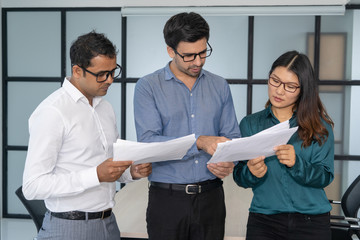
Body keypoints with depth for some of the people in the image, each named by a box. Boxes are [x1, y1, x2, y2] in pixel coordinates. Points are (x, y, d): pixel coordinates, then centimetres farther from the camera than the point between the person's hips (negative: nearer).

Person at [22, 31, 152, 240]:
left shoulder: (106, 108, 11)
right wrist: (96, 175, -24)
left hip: (109, 223, 7)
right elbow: (33, 186, -19)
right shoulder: (51, 113, -15)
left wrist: (131, 172, -1)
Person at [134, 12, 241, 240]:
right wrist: (200, 142, -26)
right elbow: (148, 142, -15)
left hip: (211, 197, 3)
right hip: (167, 198, -3)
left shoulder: (220, 86, 8)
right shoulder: (148, 87, -3)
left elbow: (232, 135, 9)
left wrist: (230, 162, -14)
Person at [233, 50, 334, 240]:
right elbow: (239, 178, 1)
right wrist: (251, 172, -20)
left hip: (311, 223, 0)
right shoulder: (250, 124, 5)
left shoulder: (320, 126, 2)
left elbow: (325, 177, -5)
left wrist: (297, 164, -22)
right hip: (263, 221, 1)